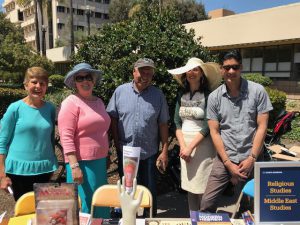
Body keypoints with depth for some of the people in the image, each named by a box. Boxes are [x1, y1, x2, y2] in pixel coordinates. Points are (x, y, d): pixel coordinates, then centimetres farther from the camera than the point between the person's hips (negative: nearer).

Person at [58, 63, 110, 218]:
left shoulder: (98, 102, 12)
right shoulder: (71, 103, -11)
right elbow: (66, 137, -17)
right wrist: (74, 166, -22)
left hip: (100, 160, 8)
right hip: (82, 162, -7)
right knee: (86, 207, 3)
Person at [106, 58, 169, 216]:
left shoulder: (158, 95, -3)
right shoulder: (120, 91, -3)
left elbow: (163, 124, -1)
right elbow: (112, 117, 2)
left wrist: (165, 151, -2)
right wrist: (117, 142, -3)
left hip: (149, 152, 0)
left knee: (149, 190, 13)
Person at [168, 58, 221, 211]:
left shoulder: (208, 95, -7)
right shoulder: (182, 95, 8)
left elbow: (208, 126, -14)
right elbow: (177, 122, 6)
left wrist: (190, 147, -16)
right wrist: (182, 146, -6)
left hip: (202, 144, -5)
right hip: (185, 144, 5)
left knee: (203, 190, -2)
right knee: (190, 188, 14)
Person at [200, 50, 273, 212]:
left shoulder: (257, 91, -3)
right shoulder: (214, 97, 0)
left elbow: (262, 127, -3)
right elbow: (214, 132, -1)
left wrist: (251, 159, -8)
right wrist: (228, 163, -7)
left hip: (250, 159, 0)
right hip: (224, 158, 1)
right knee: (206, 203, 0)